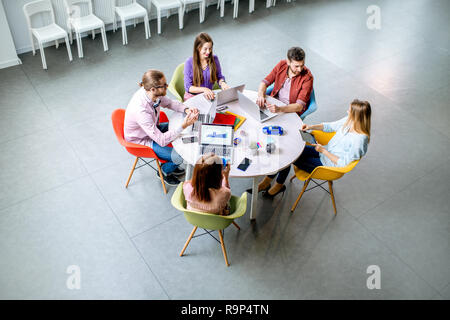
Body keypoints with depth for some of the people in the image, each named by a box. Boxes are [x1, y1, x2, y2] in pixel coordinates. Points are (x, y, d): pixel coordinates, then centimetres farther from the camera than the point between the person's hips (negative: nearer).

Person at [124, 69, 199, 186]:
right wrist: (184, 126, -39)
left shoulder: (149, 92, -19)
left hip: (153, 129, 8)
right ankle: (164, 171, 19)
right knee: (179, 156, -15)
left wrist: (186, 110, -15)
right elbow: (162, 140, -36)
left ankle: (171, 165, 27)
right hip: (141, 141, -8)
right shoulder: (141, 110, -41)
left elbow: (169, 103, 3)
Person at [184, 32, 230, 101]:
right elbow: (188, 87, -11)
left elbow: (219, 77, 11)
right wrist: (204, 89, -28)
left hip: (209, 96, 3)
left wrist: (222, 83, -13)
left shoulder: (214, 59, -2)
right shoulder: (189, 62, -11)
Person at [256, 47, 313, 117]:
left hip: (290, 111, -5)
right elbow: (265, 82, -1)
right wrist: (261, 96, -23)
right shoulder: (281, 65, -6)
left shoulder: (307, 77, -19)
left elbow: (299, 106, -25)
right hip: (274, 103, 5)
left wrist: (279, 109, -41)